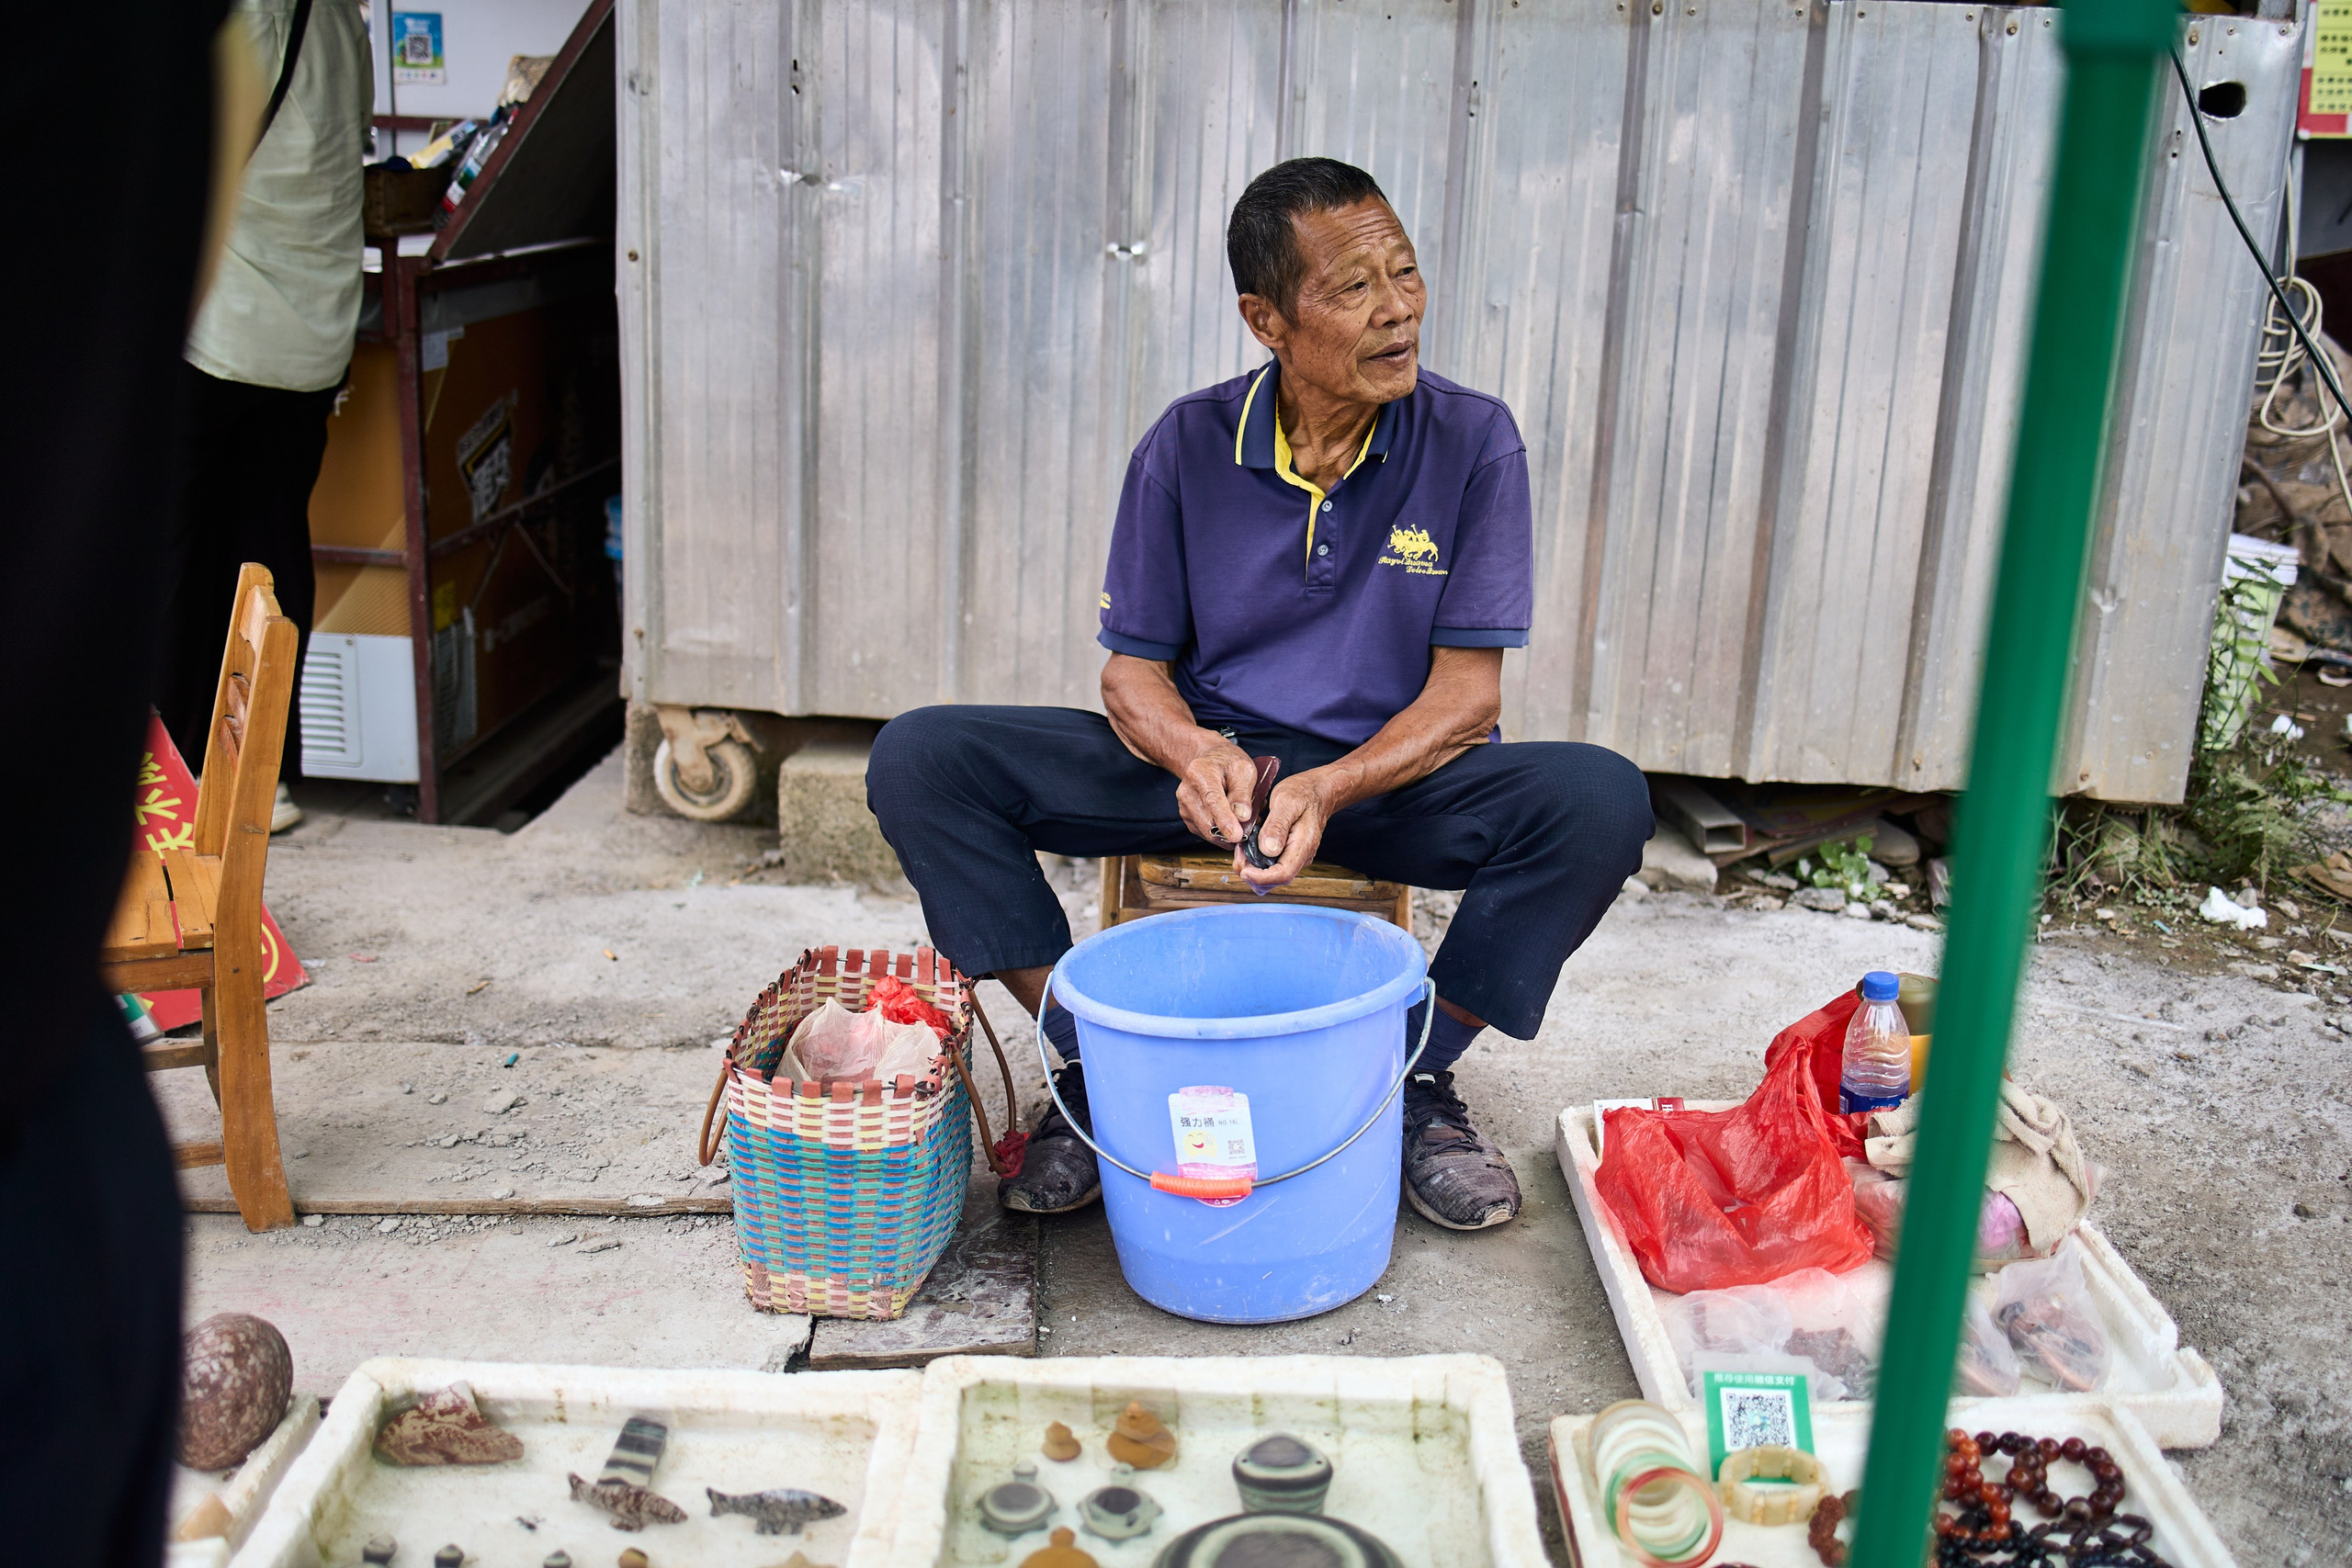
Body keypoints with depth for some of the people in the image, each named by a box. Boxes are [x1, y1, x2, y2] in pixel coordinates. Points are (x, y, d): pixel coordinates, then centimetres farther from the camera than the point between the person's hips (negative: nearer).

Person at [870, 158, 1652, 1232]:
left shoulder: (1472, 443, -8)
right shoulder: (1187, 447, -5)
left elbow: (1467, 689, -9)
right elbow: (1133, 669, 0)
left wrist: (1330, 789, -28)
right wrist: (1194, 752, -25)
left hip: (1389, 774, -1)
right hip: (1205, 766, 1)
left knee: (1600, 800, -30)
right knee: (919, 762, -17)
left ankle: (1419, 1079, -9)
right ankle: (1092, 1067, -6)